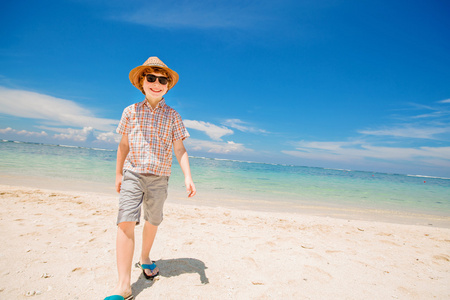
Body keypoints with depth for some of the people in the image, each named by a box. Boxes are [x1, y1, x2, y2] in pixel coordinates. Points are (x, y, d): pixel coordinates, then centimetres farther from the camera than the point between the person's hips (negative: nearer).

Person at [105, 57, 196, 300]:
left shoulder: (172, 115, 2)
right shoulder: (131, 111, 5)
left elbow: (179, 149, -1)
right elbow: (124, 144, 12)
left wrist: (188, 177, -11)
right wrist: (118, 173, 15)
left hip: (159, 177, 1)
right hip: (132, 173, 0)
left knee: (153, 221, 13)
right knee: (126, 222, -13)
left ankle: (144, 258, 41)